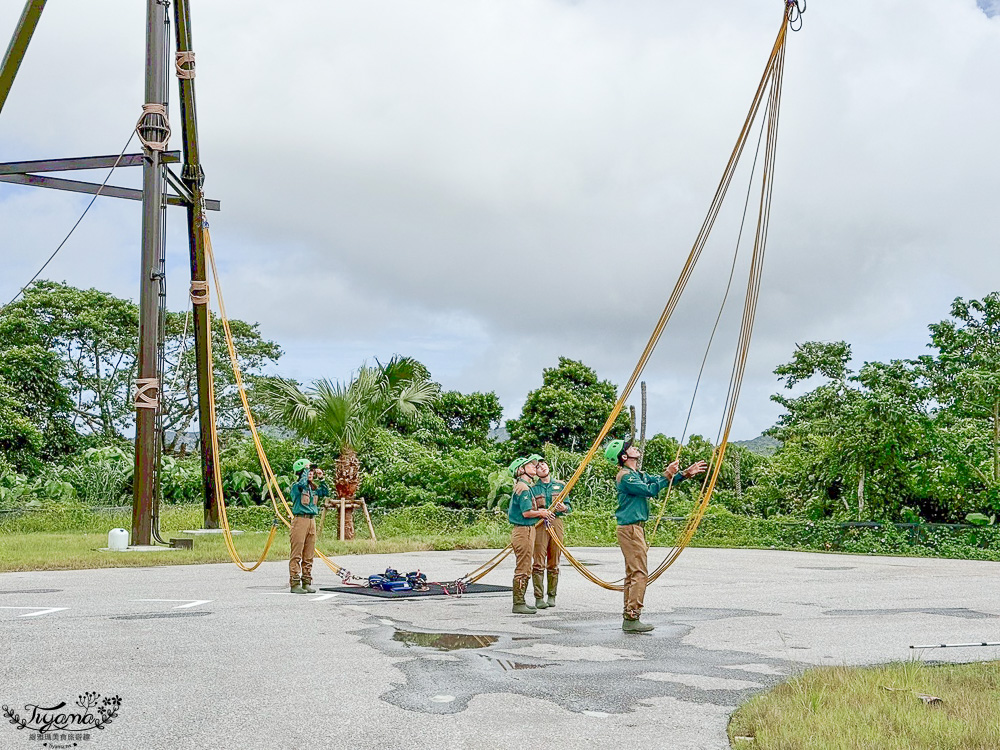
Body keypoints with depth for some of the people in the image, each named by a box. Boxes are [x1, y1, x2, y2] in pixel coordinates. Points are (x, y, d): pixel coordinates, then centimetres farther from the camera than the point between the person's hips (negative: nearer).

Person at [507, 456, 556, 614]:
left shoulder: (523, 486, 18)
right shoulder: (523, 487, -15)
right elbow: (527, 513, -21)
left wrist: (539, 511, 11)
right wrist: (541, 513, -5)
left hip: (524, 531, 11)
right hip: (524, 531, -11)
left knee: (524, 569, 16)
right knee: (522, 569, -7)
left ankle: (520, 602, 23)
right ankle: (518, 604, -3)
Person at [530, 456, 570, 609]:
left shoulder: (560, 485, 13)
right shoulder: (533, 488, 8)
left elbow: (568, 507, 14)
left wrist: (564, 508, -9)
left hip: (556, 524, 2)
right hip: (539, 526, -2)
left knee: (554, 564, 6)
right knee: (538, 563, -7)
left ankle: (551, 596, 14)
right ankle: (539, 598, -5)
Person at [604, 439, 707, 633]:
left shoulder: (639, 475, 18)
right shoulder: (625, 476, -13)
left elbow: (660, 482, 20)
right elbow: (650, 491, -20)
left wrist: (685, 473, 14)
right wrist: (667, 475, -15)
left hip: (636, 528, 10)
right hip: (630, 529, -10)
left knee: (632, 573, 11)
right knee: (639, 573, -12)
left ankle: (628, 617, 15)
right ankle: (632, 618, -13)